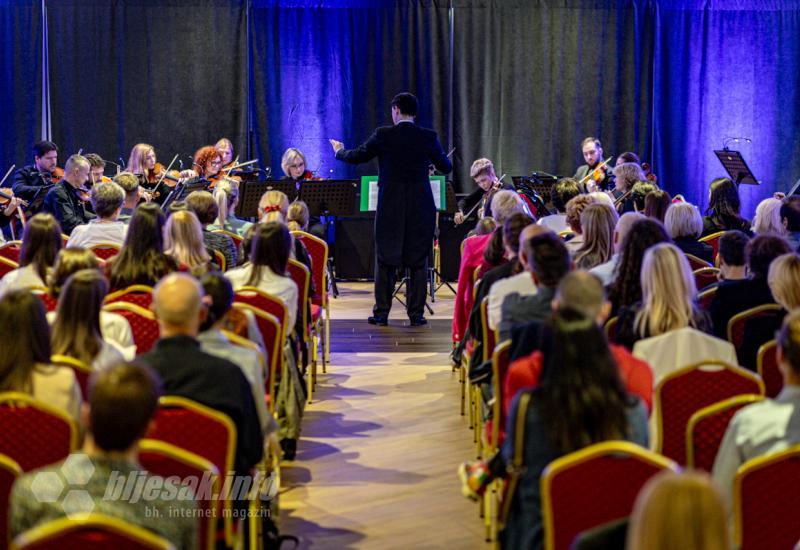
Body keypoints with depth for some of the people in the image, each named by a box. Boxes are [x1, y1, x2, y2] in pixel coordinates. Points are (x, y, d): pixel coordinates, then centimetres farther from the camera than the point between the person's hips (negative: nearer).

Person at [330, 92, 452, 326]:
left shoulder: (383, 135, -6)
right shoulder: (428, 137, -2)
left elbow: (356, 157, 3)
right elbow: (446, 167, 8)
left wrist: (339, 151, 25)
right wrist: (440, 156, 31)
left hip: (390, 207, -1)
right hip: (420, 208, 1)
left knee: (385, 260, 9)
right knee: (418, 261, 7)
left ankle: (381, 313, 10)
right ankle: (416, 314, 6)